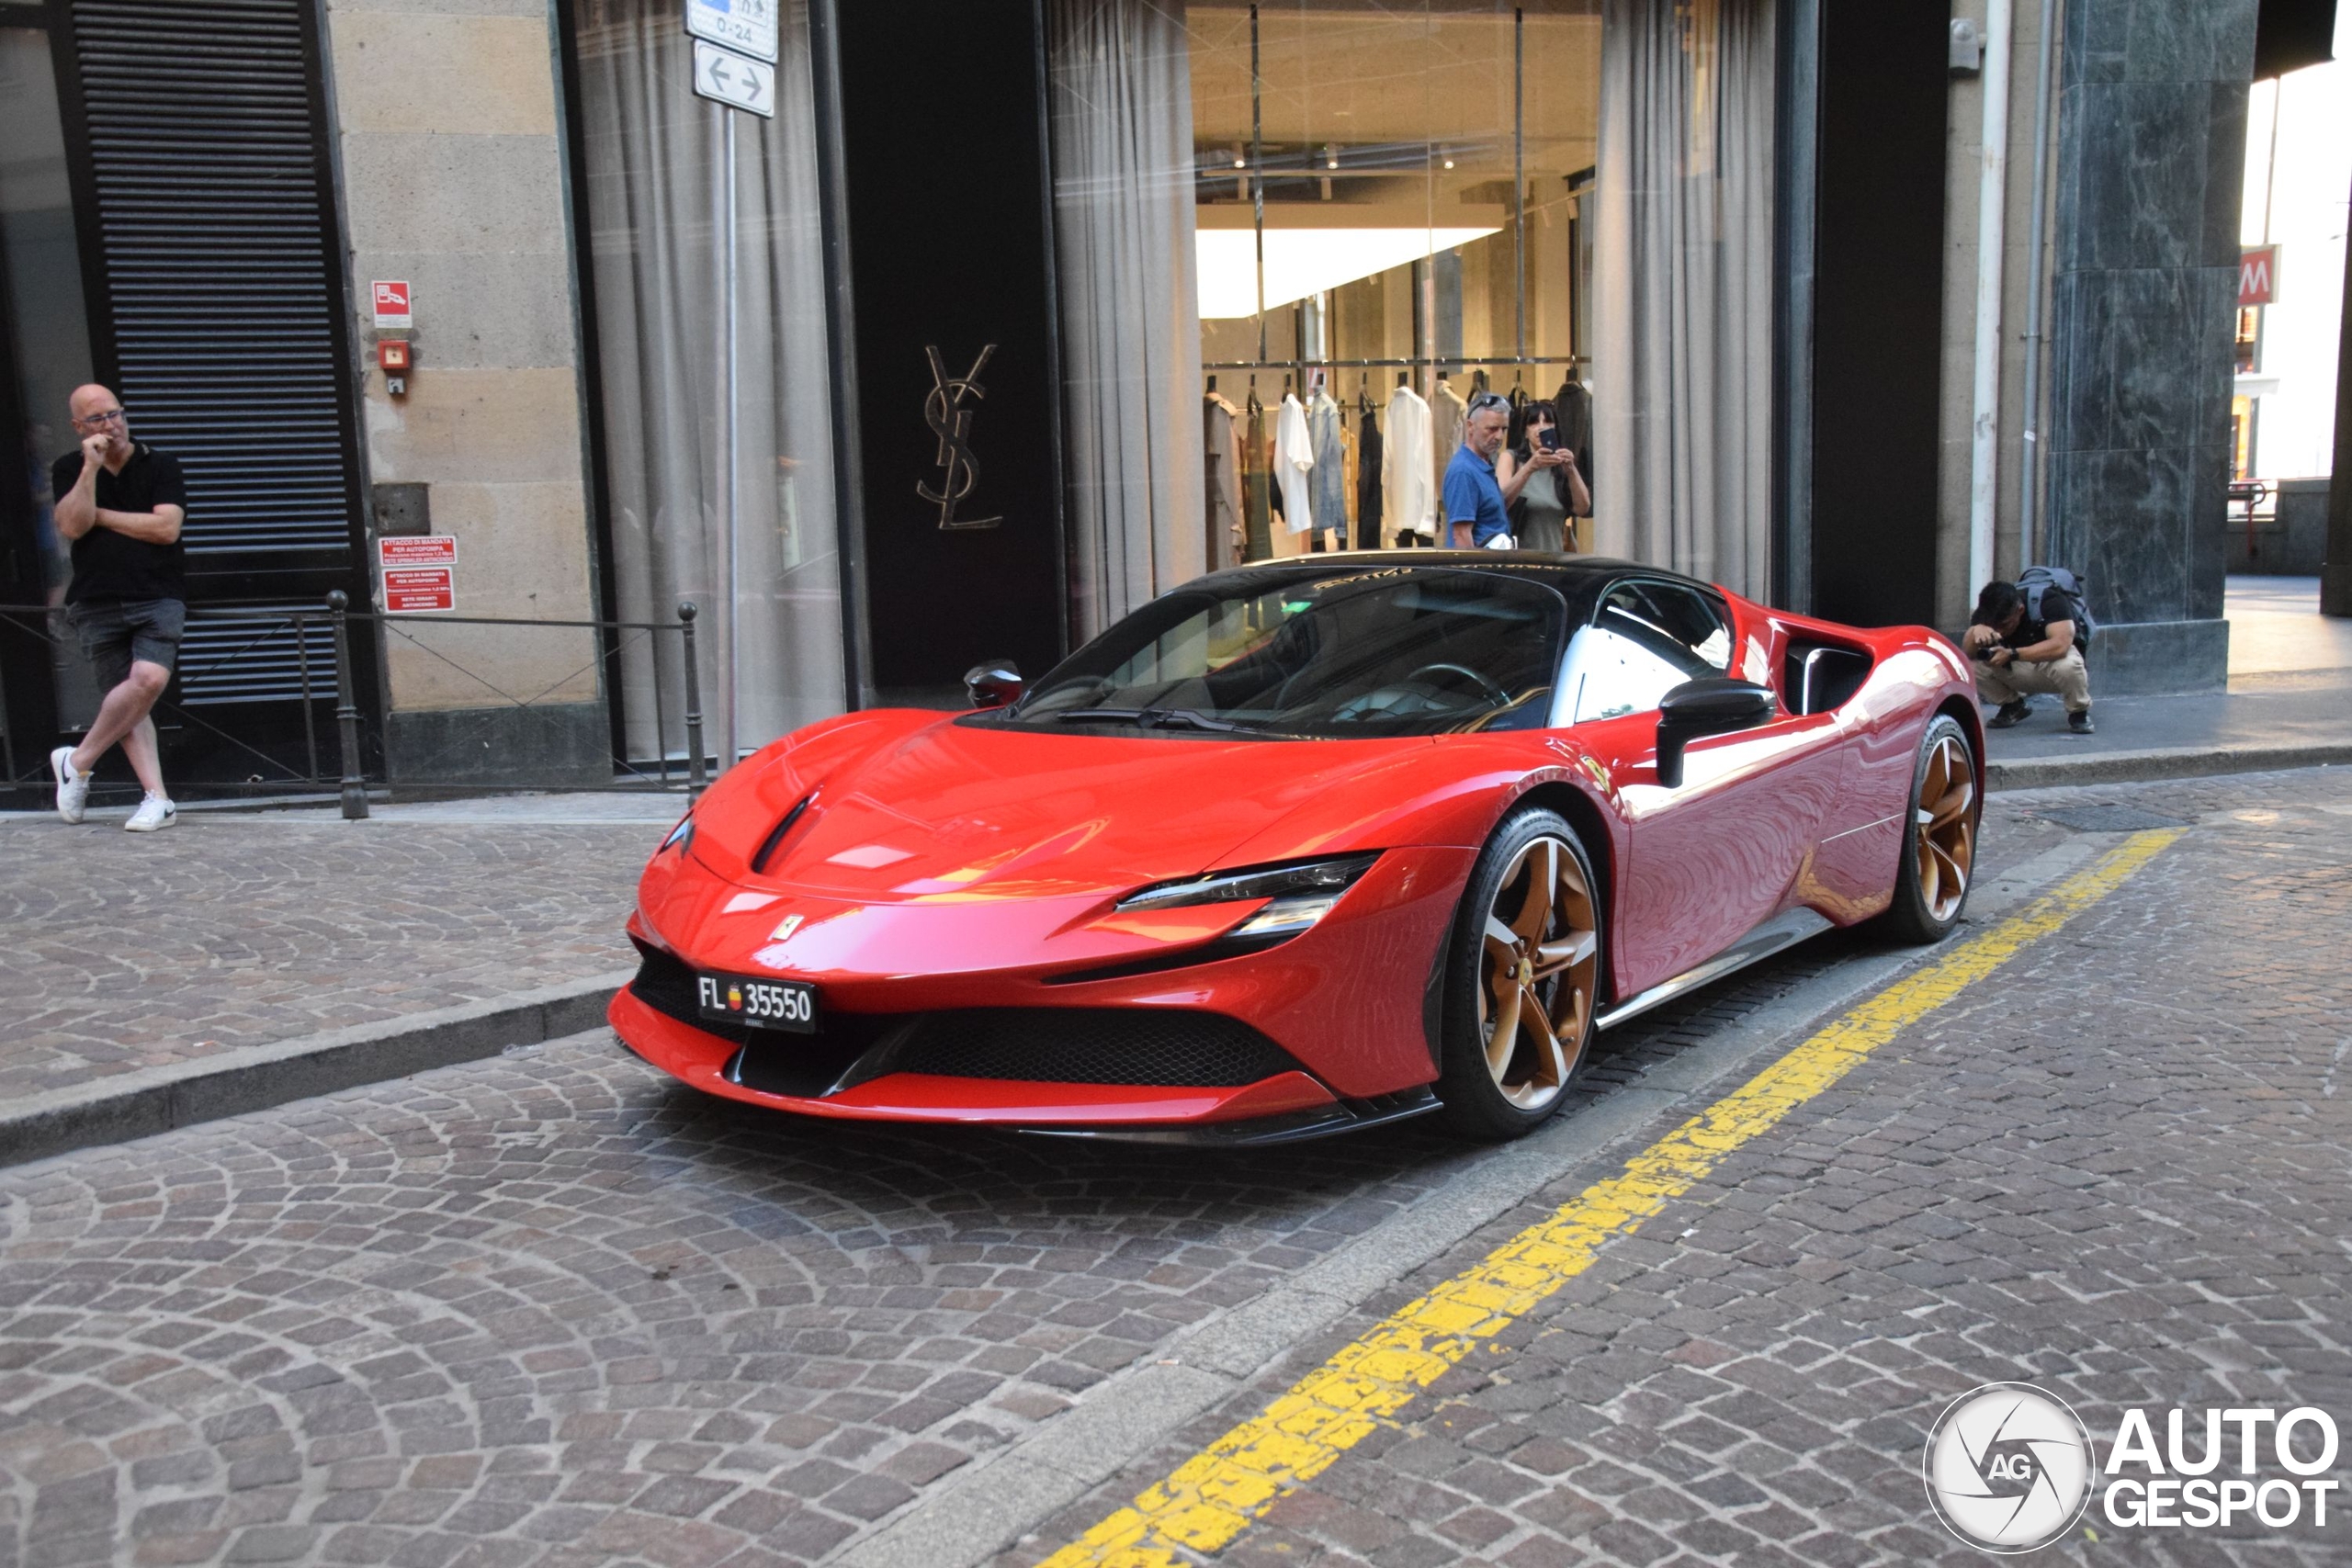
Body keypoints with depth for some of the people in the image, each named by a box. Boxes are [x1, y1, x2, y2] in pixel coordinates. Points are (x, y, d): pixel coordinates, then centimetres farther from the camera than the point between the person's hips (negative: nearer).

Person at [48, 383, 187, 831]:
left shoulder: (161, 465, 5)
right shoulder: (69, 470, 11)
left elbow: (166, 528, -8)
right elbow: (72, 527, -5)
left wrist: (100, 515, -2)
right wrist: (91, 468, -10)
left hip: (158, 598, -2)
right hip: (97, 604, 2)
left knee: (149, 678, -22)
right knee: (125, 698, -4)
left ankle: (77, 761, -2)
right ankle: (157, 799, -4)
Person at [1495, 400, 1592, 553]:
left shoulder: (1562, 464, 11)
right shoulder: (1510, 458, 4)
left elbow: (1583, 509, -1)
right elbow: (1500, 502, -13)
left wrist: (1571, 470, -15)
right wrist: (1529, 468, -26)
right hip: (1518, 556, -3)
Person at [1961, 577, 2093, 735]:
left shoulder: (2049, 601, -28)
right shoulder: (1989, 611, -16)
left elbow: (2060, 645, -42)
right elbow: (1967, 653, -25)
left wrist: (2011, 654, -48)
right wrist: (1976, 631, -46)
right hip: (2019, 673, 4)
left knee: (2067, 664, -39)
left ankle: (2079, 712, -8)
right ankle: (2013, 705, 3)